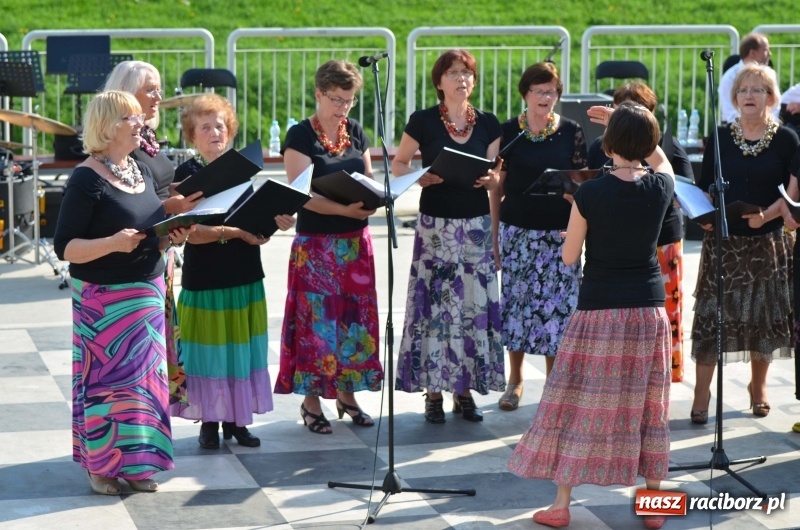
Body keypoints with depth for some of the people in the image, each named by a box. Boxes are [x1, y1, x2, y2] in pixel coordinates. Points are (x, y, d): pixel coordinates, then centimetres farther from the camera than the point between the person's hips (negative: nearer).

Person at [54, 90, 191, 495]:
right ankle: (101, 465, 10)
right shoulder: (87, 179, -13)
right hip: (104, 299, -7)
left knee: (144, 374, 8)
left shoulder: (142, 172, 10)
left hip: (148, 293, 7)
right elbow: (64, 247, -16)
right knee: (106, 375, -1)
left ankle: (135, 463, 16)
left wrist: (173, 237, 0)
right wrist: (113, 243, -29)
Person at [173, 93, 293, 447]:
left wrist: (273, 221, -6)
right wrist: (236, 231, -24)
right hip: (205, 278, -5)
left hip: (245, 275, 5)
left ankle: (236, 418, 17)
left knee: (243, 348, 6)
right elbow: (192, 232, -16)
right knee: (210, 349, 0)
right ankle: (209, 421, 12)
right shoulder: (187, 174, -6)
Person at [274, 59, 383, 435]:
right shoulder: (300, 136, -9)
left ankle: (346, 394, 19)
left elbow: (368, 179, 14)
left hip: (355, 241, 5)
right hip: (316, 243, -5)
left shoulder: (356, 133, 9)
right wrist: (343, 209, -28)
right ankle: (311, 401, 6)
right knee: (317, 318, -2)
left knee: (353, 317, 8)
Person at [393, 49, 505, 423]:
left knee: (475, 304, 1)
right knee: (434, 304, -4)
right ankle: (434, 390, 5)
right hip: (436, 225, -3)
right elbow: (398, 165, 4)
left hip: (476, 226, 3)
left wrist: (489, 178, -12)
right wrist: (422, 177, -15)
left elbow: (497, 176, 11)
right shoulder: (423, 122, -2)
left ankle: (465, 388, 12)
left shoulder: (488, 124, 7)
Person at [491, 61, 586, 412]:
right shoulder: (509, 131, 2)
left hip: (559, 231, 0)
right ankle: (515, 380, 19)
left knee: (556, 304, -1)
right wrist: (494, 235, 3)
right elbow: (497, 186, 6)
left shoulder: (571, 132, 2)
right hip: (517, 230, 0)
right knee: (516, 300, 5)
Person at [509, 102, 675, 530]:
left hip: (598, 310, -3)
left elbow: (568, 256, -2)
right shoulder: (660, 187, -4)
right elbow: (662, 161, 22)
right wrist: (638, 128, 20)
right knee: (648, 406, 12)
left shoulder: (590, 193, -12)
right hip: (649, 310, 3)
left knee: (580, 403, 4)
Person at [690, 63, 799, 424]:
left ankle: (758, 387, 26)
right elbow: (703, 188, 8)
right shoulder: (719, 138, 4)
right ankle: (702, 393, 0)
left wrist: (766, 216, -18)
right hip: (723, 241, 0)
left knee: (763, 313, 7)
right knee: (712, 313, -4)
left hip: (768, 242, 0)